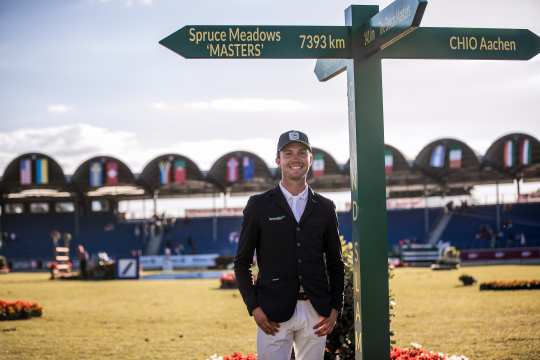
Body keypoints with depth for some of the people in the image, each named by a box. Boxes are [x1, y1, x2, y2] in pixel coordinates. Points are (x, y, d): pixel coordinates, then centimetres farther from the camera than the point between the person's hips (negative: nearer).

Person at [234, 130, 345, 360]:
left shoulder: (325, 208, 9)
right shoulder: (259, 205, 2)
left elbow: (335, 263, 13)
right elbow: (242, 263, 4)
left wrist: (335, 309, 3)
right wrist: (254, 308, -6)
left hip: (316, 312, 3)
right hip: (273, 313, -2)